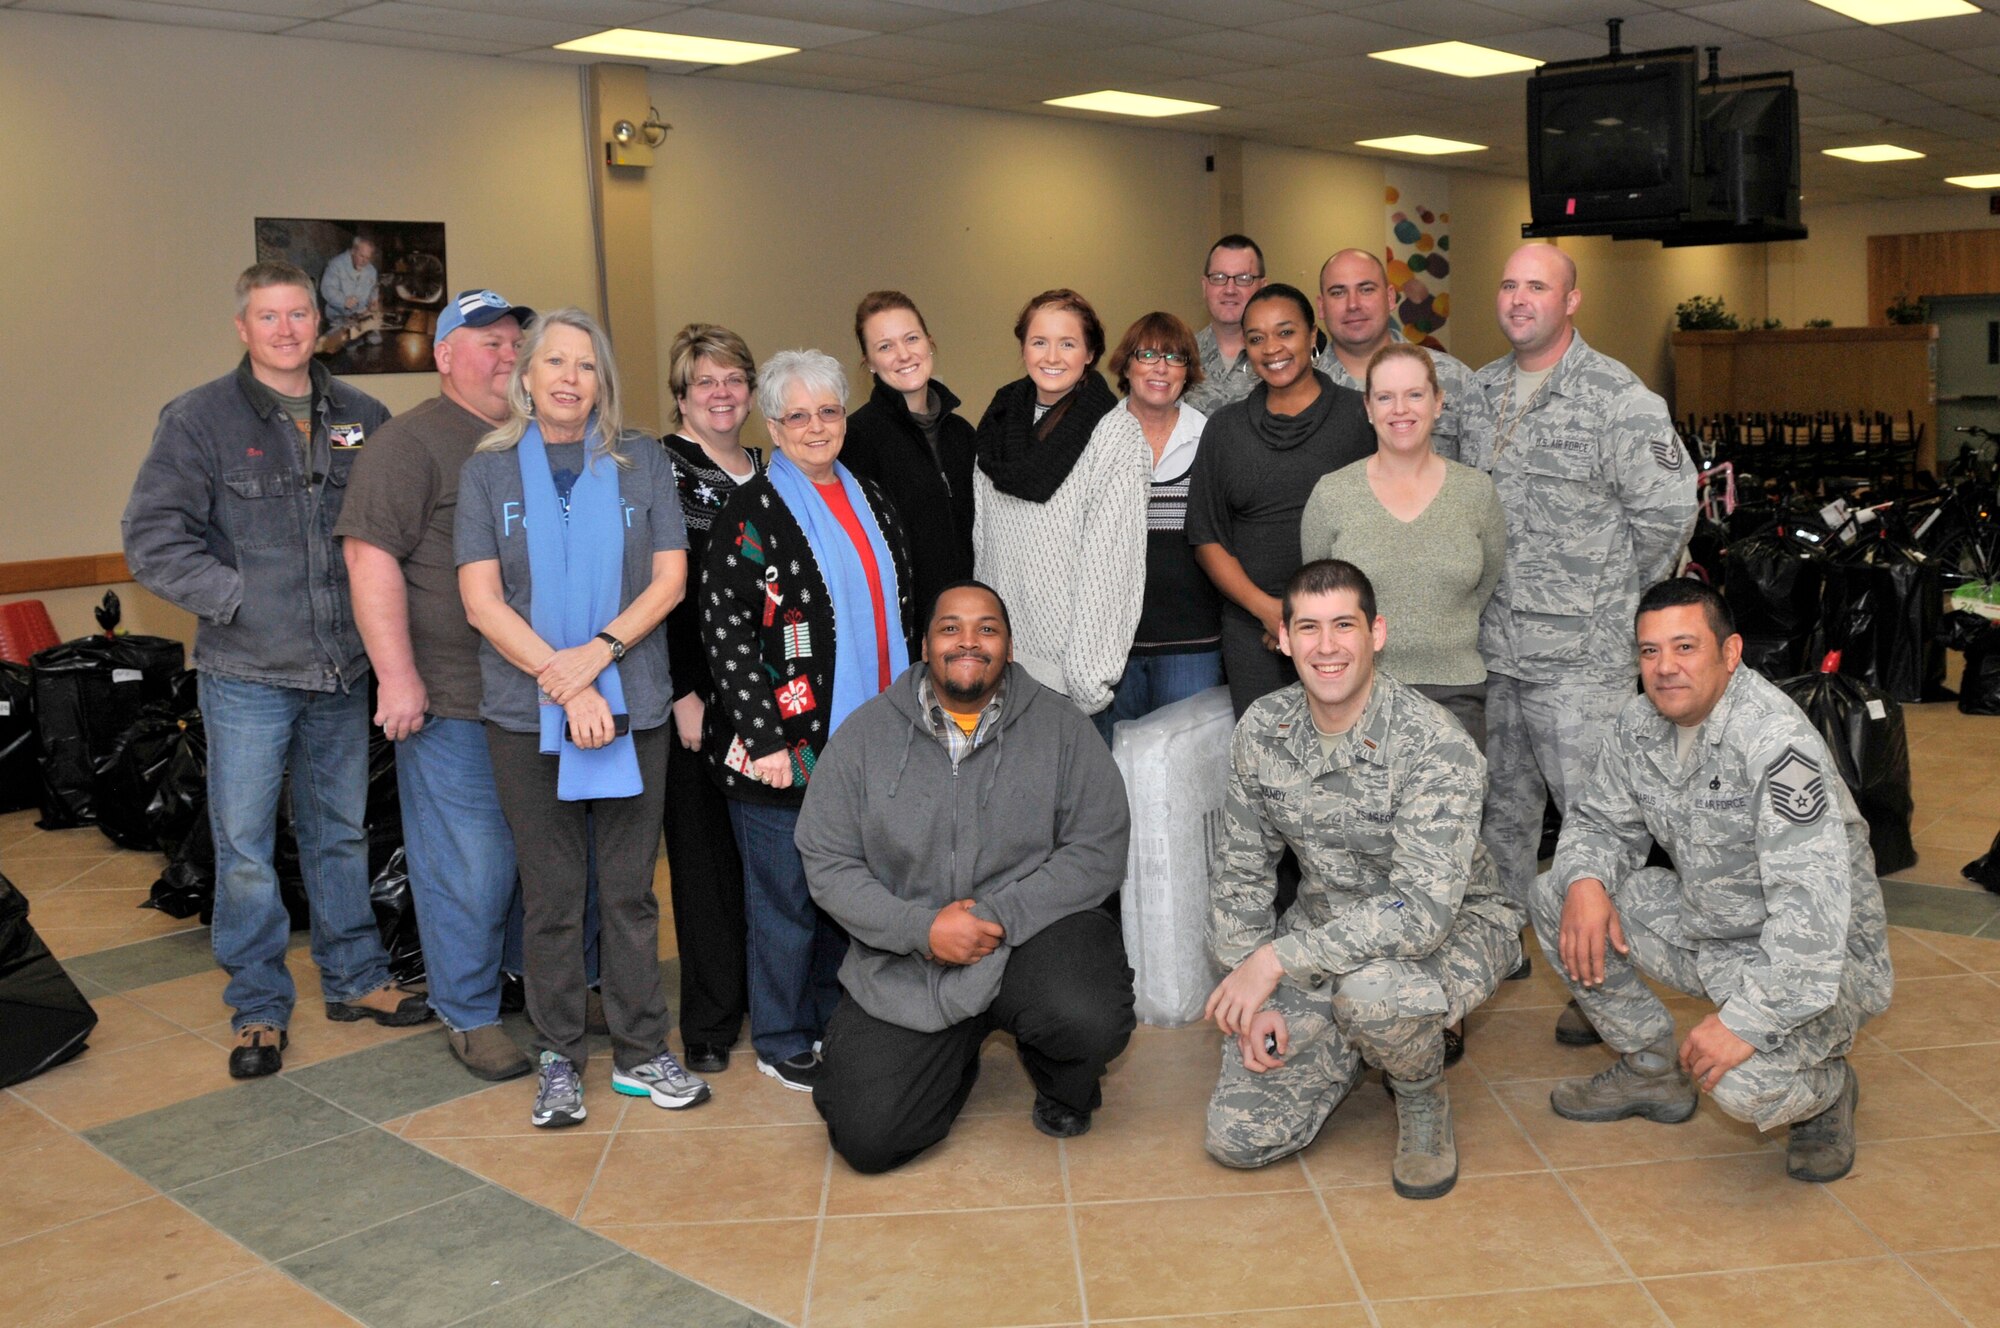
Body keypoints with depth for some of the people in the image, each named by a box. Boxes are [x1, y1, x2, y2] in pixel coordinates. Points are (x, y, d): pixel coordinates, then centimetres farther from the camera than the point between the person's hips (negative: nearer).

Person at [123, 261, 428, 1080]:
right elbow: (152, 541, -7)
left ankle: (355, 979, 30)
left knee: (341, 834, 16)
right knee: (244, 848, 4)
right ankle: (258, 1010, 18)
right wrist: (242, 597, -14)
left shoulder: (363, 419, 6)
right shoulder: (199, 420, -4)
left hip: (343, 671, 3)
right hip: (247, 674, -3)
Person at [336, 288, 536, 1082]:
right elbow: (371, 555, -14)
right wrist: (397, 676, -19)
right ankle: (468, 1015, 15)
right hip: (452, 699, -7)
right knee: (469, 866, 0)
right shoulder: (413, 442, -7)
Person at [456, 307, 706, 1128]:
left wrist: (596, 652, -14)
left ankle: (640, 1052, 18)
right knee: (551, 894, 6)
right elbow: (482, 599, -3)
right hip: (526, 713, -1)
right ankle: (558, 1059, 18)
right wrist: (564, 684, -12)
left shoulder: (641, 463, 6)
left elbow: (670, 578, 0)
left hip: (631, 705, 1)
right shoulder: (490, 469, 4)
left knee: (629, 890, 6)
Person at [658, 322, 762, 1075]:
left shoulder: (767, 474, 15)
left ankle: (768, 992, 22)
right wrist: (683, 695, -13)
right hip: (698, 694, -5)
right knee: (706, 849, 0)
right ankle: (710, 1021, 9)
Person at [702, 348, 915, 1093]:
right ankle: (782, 1043, 19)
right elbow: (726, 633, -13)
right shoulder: (750, 512, -8)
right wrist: (764, 740, -18)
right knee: (787, 898, 3)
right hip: (787, 745, -6)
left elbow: (899, 608, 18)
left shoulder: (869, 501, 13)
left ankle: (834, 1020, 31)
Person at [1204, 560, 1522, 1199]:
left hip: (1456, 930, -4)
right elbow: (1241, 874, 1)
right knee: (1238, 1136, -8)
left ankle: (1423, 1097, -4)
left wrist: (1277, 959, -33)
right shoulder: (1261, 730, -7)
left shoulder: (1435, 745, -25)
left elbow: (1423, 909, -33)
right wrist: (1253, 999, -10)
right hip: (1326, 940, 5)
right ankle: (1364, 1040, 21)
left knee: (1368, 987, -41)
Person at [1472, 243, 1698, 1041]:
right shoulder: (1477, 393, 11)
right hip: (1490, 646, 6)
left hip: (1580, 653, -6)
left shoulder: (1617, 398, -9)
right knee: (1500, 807, 17)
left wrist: (1609, 595, -5)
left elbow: (1668, 507, -11)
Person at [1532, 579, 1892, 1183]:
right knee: (1556, 895, -5)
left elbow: (1813, 906, -34)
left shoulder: (1777, 740, -28)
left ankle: (1826, 1086, 7)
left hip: (1822, 957, -7)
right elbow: (1599, 819, 8)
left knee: (1742, 1081, -33)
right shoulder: (1639, 724, -4)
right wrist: (1585, 879, -16)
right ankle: (1652, 1070, 12)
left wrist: (1746, 1020, -37)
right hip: (1707, 924, 7)